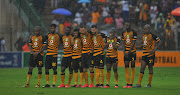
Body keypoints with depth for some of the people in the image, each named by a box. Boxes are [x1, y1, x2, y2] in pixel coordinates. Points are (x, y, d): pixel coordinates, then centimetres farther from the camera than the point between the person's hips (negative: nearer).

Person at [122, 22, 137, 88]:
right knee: (126, 67, 1)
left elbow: (133, 43, -10)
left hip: (132, 51, -5)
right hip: (126, 52, 5)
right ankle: (127, 83, 5)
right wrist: (124, 52, -2)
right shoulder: (124, 33, 9)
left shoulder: (133, 33, -6)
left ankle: (131, 83, -3)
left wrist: (129, 51, -15)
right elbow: (123, 43, 9)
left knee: (132, 67, -4)